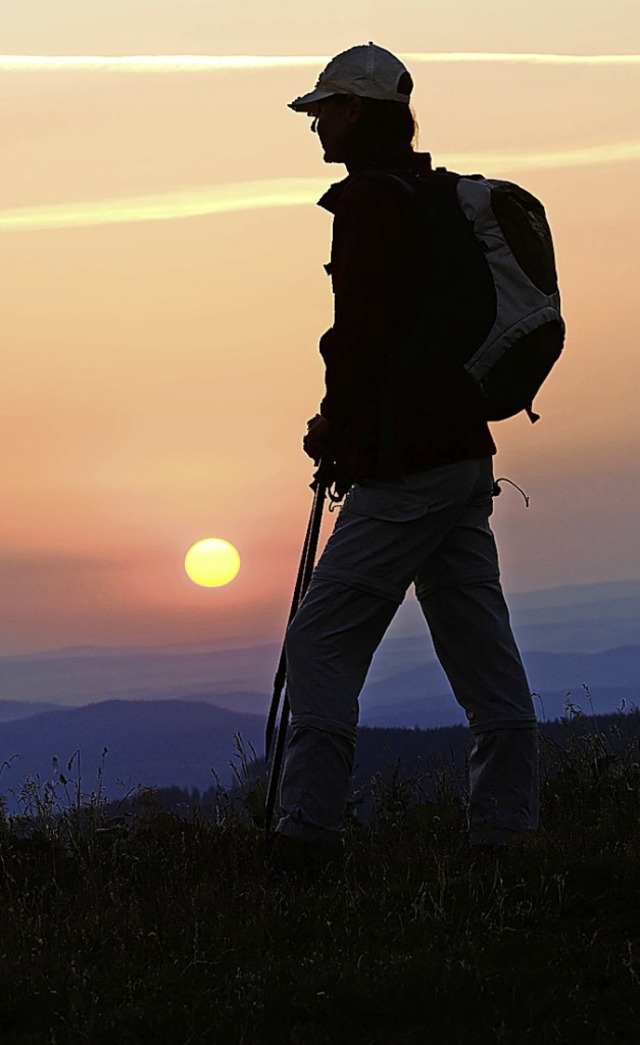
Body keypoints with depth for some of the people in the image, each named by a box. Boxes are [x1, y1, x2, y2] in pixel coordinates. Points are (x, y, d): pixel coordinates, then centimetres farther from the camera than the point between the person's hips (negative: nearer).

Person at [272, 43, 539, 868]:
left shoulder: (369, 198, -10)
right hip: (464, 452, 9)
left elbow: (359, 334, -16)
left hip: (403, 467, -9)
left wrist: (332, 430, -1)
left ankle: (308, 829, -8)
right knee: (481, 649, 7)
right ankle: (504, 832, 9)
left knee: (322, 640, -6)